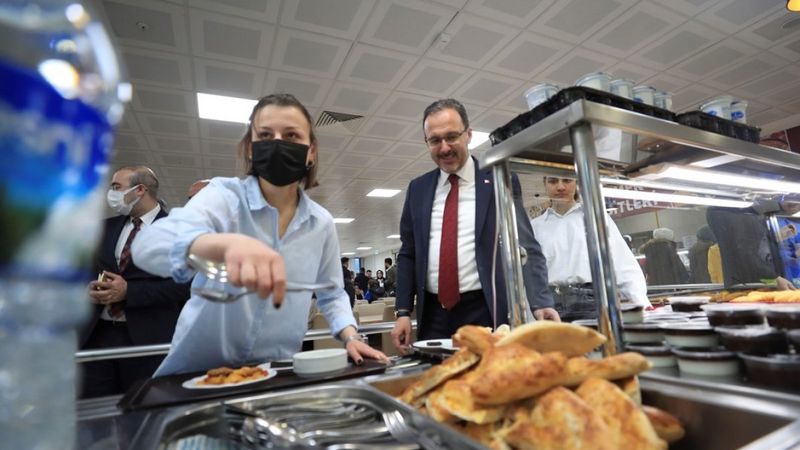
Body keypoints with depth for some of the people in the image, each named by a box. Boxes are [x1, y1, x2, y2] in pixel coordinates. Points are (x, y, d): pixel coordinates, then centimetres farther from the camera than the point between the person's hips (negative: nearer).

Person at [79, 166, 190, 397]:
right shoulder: (107, 227, 13)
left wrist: (129, 291, -18)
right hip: (98, 334, 5)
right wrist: (89, 287, -2)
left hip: (147, 339, -5)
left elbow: (182, 285, -14)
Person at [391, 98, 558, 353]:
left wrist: (540, 302, -19)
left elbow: (525, 248, -4)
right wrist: (403, 311, 3)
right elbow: (408, 253, 10)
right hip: (433, 316, 3)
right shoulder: (418, 189, 8)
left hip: (485, 313, -3)